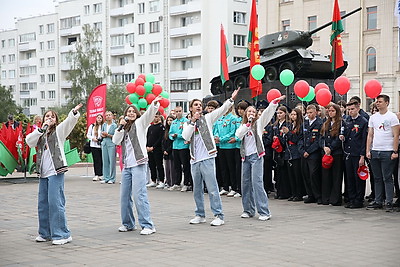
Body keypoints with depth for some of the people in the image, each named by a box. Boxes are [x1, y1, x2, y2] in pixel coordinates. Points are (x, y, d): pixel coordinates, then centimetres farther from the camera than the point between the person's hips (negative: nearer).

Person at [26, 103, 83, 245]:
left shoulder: (59, 130, 6)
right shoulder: (40, 134, 20)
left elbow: (70, 121, -12)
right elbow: (29, 141, 3)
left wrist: (74, 112, -31)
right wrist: (42, 129, -5)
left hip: (56, 171, -6)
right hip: (43, 172, 6)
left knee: (55, 202, -11)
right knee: (43, 203, 10)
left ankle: (62, 234, -6)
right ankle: (45, 233, 21)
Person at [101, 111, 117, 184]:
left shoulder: (114, 125, -4)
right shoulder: (104, 125, 13)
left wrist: (108, 135, -12)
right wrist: (103, 135, 0)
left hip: (111, 144, -5)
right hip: (104, 144, 5)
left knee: (112, 161, -6)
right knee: (105, 161, 5)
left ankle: (112, 178, 0)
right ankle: (106, 178, 11)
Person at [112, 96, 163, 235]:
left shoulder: (140, 123, 6)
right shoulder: (124, 128, 21)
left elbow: (149, 113, -12)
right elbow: (115, 141, 8)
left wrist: (155, 103, -30)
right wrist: (120, 127, -1)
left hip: (138, 163, -7)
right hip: (127, 165, 7)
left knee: (139, 194, -14)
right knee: (125, 195, 9)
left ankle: (148, 225, -13)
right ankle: (128, 224, 21)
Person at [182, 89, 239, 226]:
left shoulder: (207, 118, 6)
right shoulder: (187, 124, 14)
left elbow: (221, 110, -7)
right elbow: (186, 137, -4)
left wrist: (231, 100, -20)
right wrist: (192, 121, -10)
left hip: (207, 158, -4)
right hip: (195, 160, 4)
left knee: (212, 188, -7)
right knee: (197, 190, 12)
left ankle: (218, 216, -4)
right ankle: (200, 215, 23)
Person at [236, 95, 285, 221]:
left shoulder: (258, 123, 5)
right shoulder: (243, 126, 16)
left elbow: (267, 113, -10)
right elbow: (238, 135, -3)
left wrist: (275, 102, -24)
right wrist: (247, 124, -9)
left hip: (256, 155, -5)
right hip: (245, 156, 5)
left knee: (257, 182, -13)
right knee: (246, 183, 7)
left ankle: (264, 212, -13)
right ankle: (248, 210, 18)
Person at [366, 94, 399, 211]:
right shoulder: (373, 117, 13)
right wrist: (368, 150, 5)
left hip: (387, 152, -5)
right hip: (374, 151, 5)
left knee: (387, 178, -3)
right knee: (377, 178, 9)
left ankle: (389, 202, 1)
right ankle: (378, 201, 15)